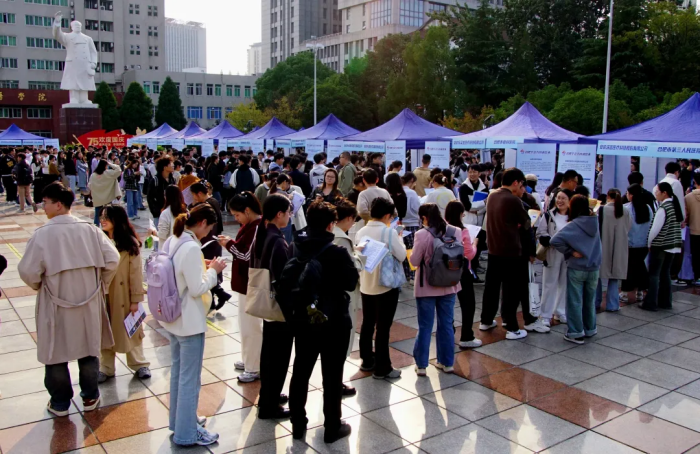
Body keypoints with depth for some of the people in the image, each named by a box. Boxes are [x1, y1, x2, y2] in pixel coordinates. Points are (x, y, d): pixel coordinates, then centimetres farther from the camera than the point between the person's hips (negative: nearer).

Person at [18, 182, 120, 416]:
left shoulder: (42, 234, -17)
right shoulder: (89, 229, -7)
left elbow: (28, 271, -16)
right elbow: (112, 259, -7)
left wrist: (39, 286, 6)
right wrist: (101, 284, 9)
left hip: (56, 304, -3)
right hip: (88, 301, 3)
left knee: (56, 353, 15)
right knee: (89, 349, 18)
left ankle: (60, 403, 27)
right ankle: (90, 397, 30)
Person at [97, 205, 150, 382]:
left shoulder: (130, 244, -11)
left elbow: (136, 272, -9)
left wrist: (136, 299, -9)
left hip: (123, 296, -3)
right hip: (103, 296, 3)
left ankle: (139, 364, 28)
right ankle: (106, 368, 27)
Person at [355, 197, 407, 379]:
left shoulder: (360, 232, 2)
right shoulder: (390, 232, -16)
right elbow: (402, 256, -10)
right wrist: (399, 239, 3)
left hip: (366, 286, 6)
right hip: (386, 286, -6)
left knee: (367, 324, 17)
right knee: (383, 328, 1)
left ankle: (367, 360, 29)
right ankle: (382, 368, 7)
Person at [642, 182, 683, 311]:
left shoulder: (663, 208, -17)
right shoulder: (675, 205, 8)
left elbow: (655, 228, -18)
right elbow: (678, 226, 13)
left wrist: (649, 243, -6)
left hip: (659, 246, -8)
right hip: (672, 246, 8)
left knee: (654, 275, -1)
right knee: (665, 273, 15)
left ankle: (651, 303, 1)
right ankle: (665, 302, 21)